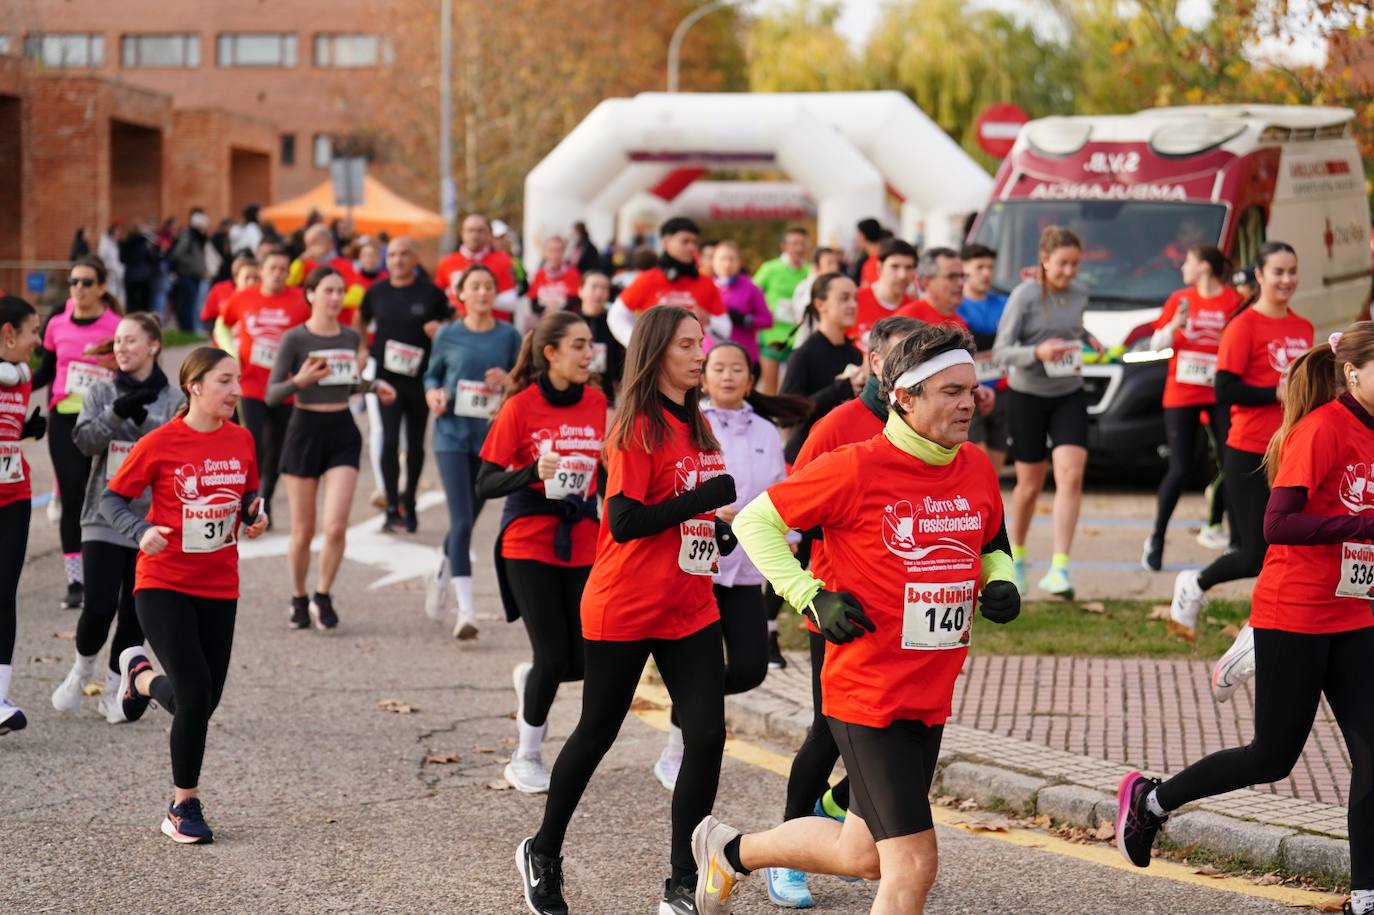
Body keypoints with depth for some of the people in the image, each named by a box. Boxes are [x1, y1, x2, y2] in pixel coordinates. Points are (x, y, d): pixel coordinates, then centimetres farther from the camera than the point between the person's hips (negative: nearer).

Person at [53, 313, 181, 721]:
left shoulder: (174, 399, 2)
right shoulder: (101, 392, 5)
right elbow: (84, 440, -7)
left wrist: (142, 419, -21)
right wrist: (116, 412, -22)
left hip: (152, 520, 0)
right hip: (104, 516, 0)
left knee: (135, 611, 5)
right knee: (99, 606, -10)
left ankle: (114, 688, 21)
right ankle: (82, 670, 18)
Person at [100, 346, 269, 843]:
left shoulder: (241, 440, 2)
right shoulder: (159, 443, -11)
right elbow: (112, 498, -4)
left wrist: (255, 514, -5)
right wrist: (141, 531, -22)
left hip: (219, 587, 5)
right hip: (163, 584, -5)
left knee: (205, 700, 8)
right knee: (195, 693, -16)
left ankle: (142, 677, 41)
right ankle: (185, 806, 3)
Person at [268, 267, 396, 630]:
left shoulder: (351, 337, 5)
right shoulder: (295, 339, -8)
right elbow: (271, 395, -9)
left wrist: (372, 386, 4)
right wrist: (299, 381, -26)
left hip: (343, 432, 3)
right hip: (305, 431, -2)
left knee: (336, 526, -11)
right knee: (303, 530, 5)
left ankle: (322, 597, 8)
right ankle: (298, 600, 25)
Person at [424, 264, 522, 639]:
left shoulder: (508, 336, 2)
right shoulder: (448, 335, 1)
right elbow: (432, 375, 14)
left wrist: (507, 380, -13)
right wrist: (433, 395, -7)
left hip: (491, 435, 2)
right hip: (452, 434, -2)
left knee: (468, 519, 15)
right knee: (461, 521, -12)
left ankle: (443, 572, 46)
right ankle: (465, 609, -14)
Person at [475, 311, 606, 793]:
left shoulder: (597, 403, 3)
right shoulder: (521, 407, -10)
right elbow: (485, 484, -11)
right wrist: (533, 473, -26)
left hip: (582, 547, 4)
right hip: (529, 545, -4)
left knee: (583, 659, -1)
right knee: (553, 655, -8)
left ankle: (529, 679, 35)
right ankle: (526, 760, 11)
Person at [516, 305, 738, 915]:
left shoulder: (697, 425, 11)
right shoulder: (638, 428, -13)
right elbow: (625, 521, -21)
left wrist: (719, 532, 7)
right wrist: (707, 497, -21)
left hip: (690, 608, 6)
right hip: (624, 609, -6)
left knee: (706, 737, -5)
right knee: (596, 733, 8)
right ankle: (543, 852, 29)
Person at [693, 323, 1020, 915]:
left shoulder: (977, 469, 4)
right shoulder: (855, 469, -14)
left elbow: (993, 544, 23)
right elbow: (755, 521, -6)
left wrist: (999, 581, 1)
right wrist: (812, 598, -14)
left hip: (931, 698, 7)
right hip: (868, 692, -7)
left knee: (862, 855, 18)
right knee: (913, 865, -11)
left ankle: (731, 851, 42)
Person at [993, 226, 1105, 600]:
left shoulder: (1078, 296, 4)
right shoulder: (1024, 295, -12)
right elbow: (1001, 351, -14)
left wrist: (1088, 340, 2)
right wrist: (1036, 352, -32)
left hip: (1069, 396, 3)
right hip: (1026, 396, -3)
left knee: (1071, 474, -16)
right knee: (1030, 484, 6)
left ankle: (1059, 568, -20)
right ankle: (1016, 557, 32)